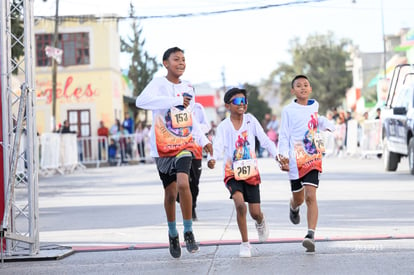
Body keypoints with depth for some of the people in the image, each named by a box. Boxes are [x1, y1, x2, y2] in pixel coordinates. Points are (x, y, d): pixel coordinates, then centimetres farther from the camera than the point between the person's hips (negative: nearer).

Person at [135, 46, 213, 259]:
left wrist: (203, 140, 19)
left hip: (184, 144, 2)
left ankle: (188, 231, -8)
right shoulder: (159, 84, -9)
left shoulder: (188, 88, 9)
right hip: (163, 146, -2)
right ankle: (172, 234, 28)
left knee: (183, 183, -20)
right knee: (170, 192, 5)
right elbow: (141, 101, -30)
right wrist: (175, 101, -33)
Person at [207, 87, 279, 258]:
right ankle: (245, 244, -7)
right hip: (232, 174, -2)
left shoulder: (250, 120, -1)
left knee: (255, 212, 1)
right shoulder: (223, 126, -6)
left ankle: (260, 222, 42)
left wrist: (277, 155, -17)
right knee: (240, 205, -24)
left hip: (251, 173, 2)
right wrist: (212, 159, -39)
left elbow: (265, 140, -1)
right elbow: (218, 147, -17)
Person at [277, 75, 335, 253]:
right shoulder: (288, 111, -1)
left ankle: (311, 234, -20)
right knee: (298, 198, 13)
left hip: (313, 158, 1)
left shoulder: (314, 106, 10)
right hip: (295, 159, -1)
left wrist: (326, 123, 14)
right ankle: (293, 207, 52)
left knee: (310, 196, -14)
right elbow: (284, 136, -3)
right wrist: (283, 156, -15)